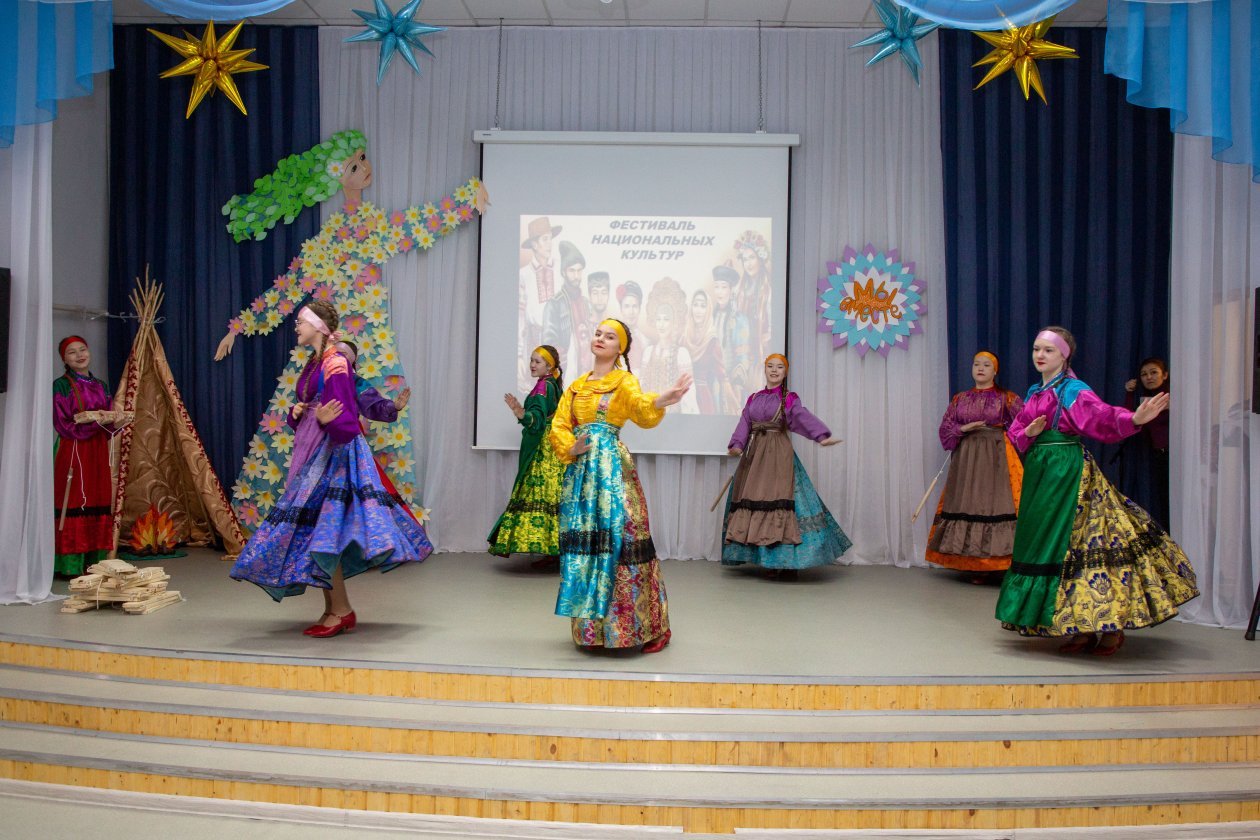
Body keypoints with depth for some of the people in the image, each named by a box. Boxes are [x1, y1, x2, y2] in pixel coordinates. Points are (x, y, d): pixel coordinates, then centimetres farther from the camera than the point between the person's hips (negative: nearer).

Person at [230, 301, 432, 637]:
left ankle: (342, 611, 1)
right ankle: (332, 610, 17)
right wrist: (297, 412, -1)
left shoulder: (336, 365, -13)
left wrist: (326, 419, -40)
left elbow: (344, 417, -20)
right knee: (313, 530, 9)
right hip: (313, 453, 9)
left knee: (321, 531, -9)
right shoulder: (313, 364, 14)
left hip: (333, 452, -9)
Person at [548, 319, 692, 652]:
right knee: (583, 537, 4)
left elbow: (640, 406, -21)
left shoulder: (625, 381, 1)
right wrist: (572, 448, -10)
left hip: (613, 466, -5)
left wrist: (660, 400, -43)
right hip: (580, 470, 5)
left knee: (619, 537, -9)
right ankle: (592, 625, 14)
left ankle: (651, 627, 0)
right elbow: (558, 427, 11)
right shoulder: (576, 386, 17)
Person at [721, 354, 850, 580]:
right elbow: (744, 424, 5)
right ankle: (770, 561, 9)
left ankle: (787, 563, -8)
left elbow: (804, 418, -15)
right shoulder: (753, 399, 15)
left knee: (777, 499, -12)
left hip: (778, 454, -5)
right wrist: (737, 445, -14)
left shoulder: (789, 399, 2)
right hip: (755, 453, 5)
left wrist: (823, 436, -33)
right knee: (752, 499, 2)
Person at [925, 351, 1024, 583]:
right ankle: (976, 566, 6)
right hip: (966, 458, 3)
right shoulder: (960, 399, 12)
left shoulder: (1007, 398, 4)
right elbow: (945, 428, 8)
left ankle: (996, 562, -5)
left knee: (995, 502, -10)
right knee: (967, 503, 0)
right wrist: (963, 429, -9)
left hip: (997, 458, -3)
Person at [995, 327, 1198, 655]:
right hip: (1039, 473, 7)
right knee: (1042, 544, 7)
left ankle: (1112, 626, 5)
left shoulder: (1074, 391, -7)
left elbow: (1104, 418, -22)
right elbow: (1015, 432, 13)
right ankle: (1083, 629, 17)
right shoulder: (1034, 393, 14)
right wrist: (1028, 434, -9)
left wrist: (1135, 418, -40)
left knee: (1074, 543, -8)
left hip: (1068, 474, -7)